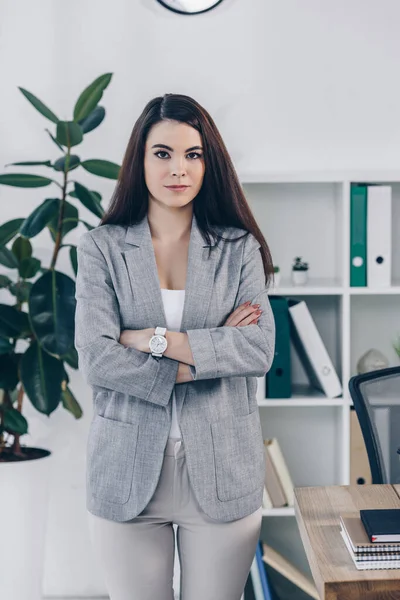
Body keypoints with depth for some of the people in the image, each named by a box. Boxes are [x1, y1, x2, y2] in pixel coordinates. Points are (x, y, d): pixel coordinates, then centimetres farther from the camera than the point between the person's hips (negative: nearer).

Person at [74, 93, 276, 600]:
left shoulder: (239, 248, 3)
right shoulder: (102, 247, 1)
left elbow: (260, 349, -9)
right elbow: (95, 358, -11)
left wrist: (157, 339, -14)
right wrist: (208, 354, -12)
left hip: (222, 469, 1)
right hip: (130, 468, 0)